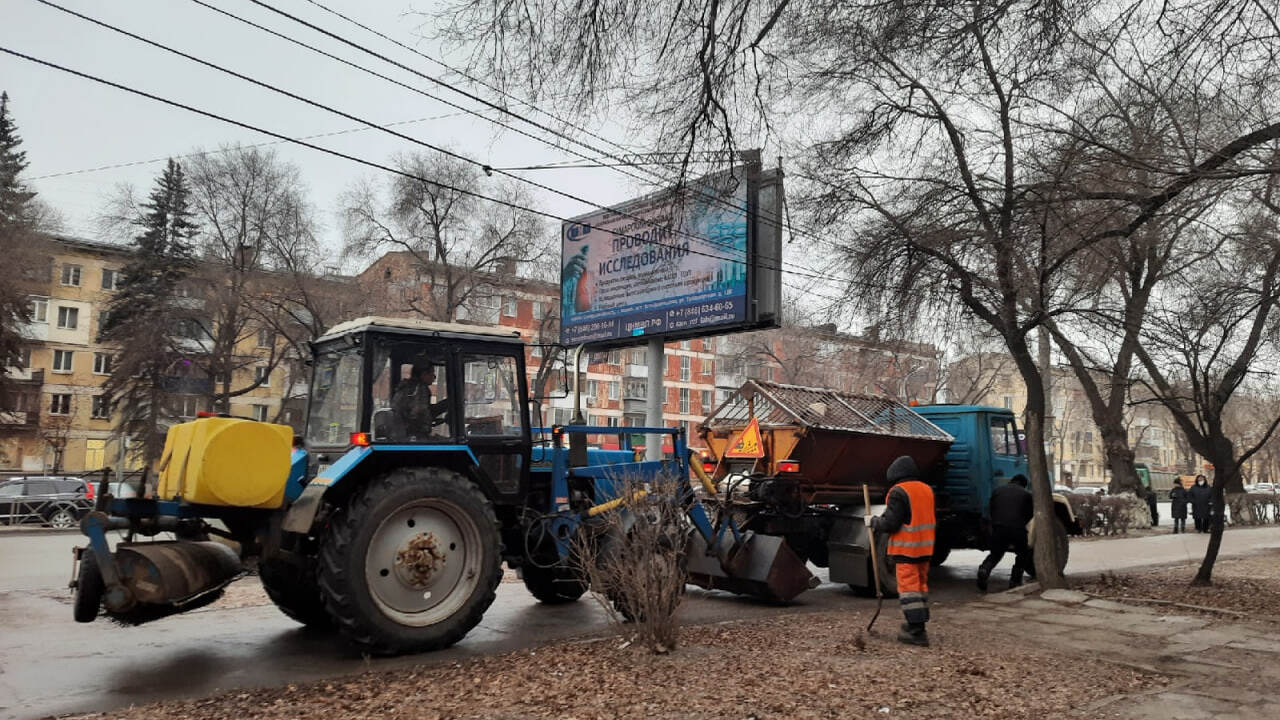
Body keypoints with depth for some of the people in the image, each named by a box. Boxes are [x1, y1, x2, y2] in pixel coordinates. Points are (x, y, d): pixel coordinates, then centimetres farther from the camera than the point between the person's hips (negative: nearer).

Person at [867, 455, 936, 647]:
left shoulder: (898, 492, -14)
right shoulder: (927, 490, 11)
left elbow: (890, 523, -18)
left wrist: (873, 521, 0)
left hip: (906, 549, -8)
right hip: (925, 548, 8)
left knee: (909, 587, -4)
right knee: (921, 585, 18)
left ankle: (916, 632, -6)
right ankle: (917, 624, 28)